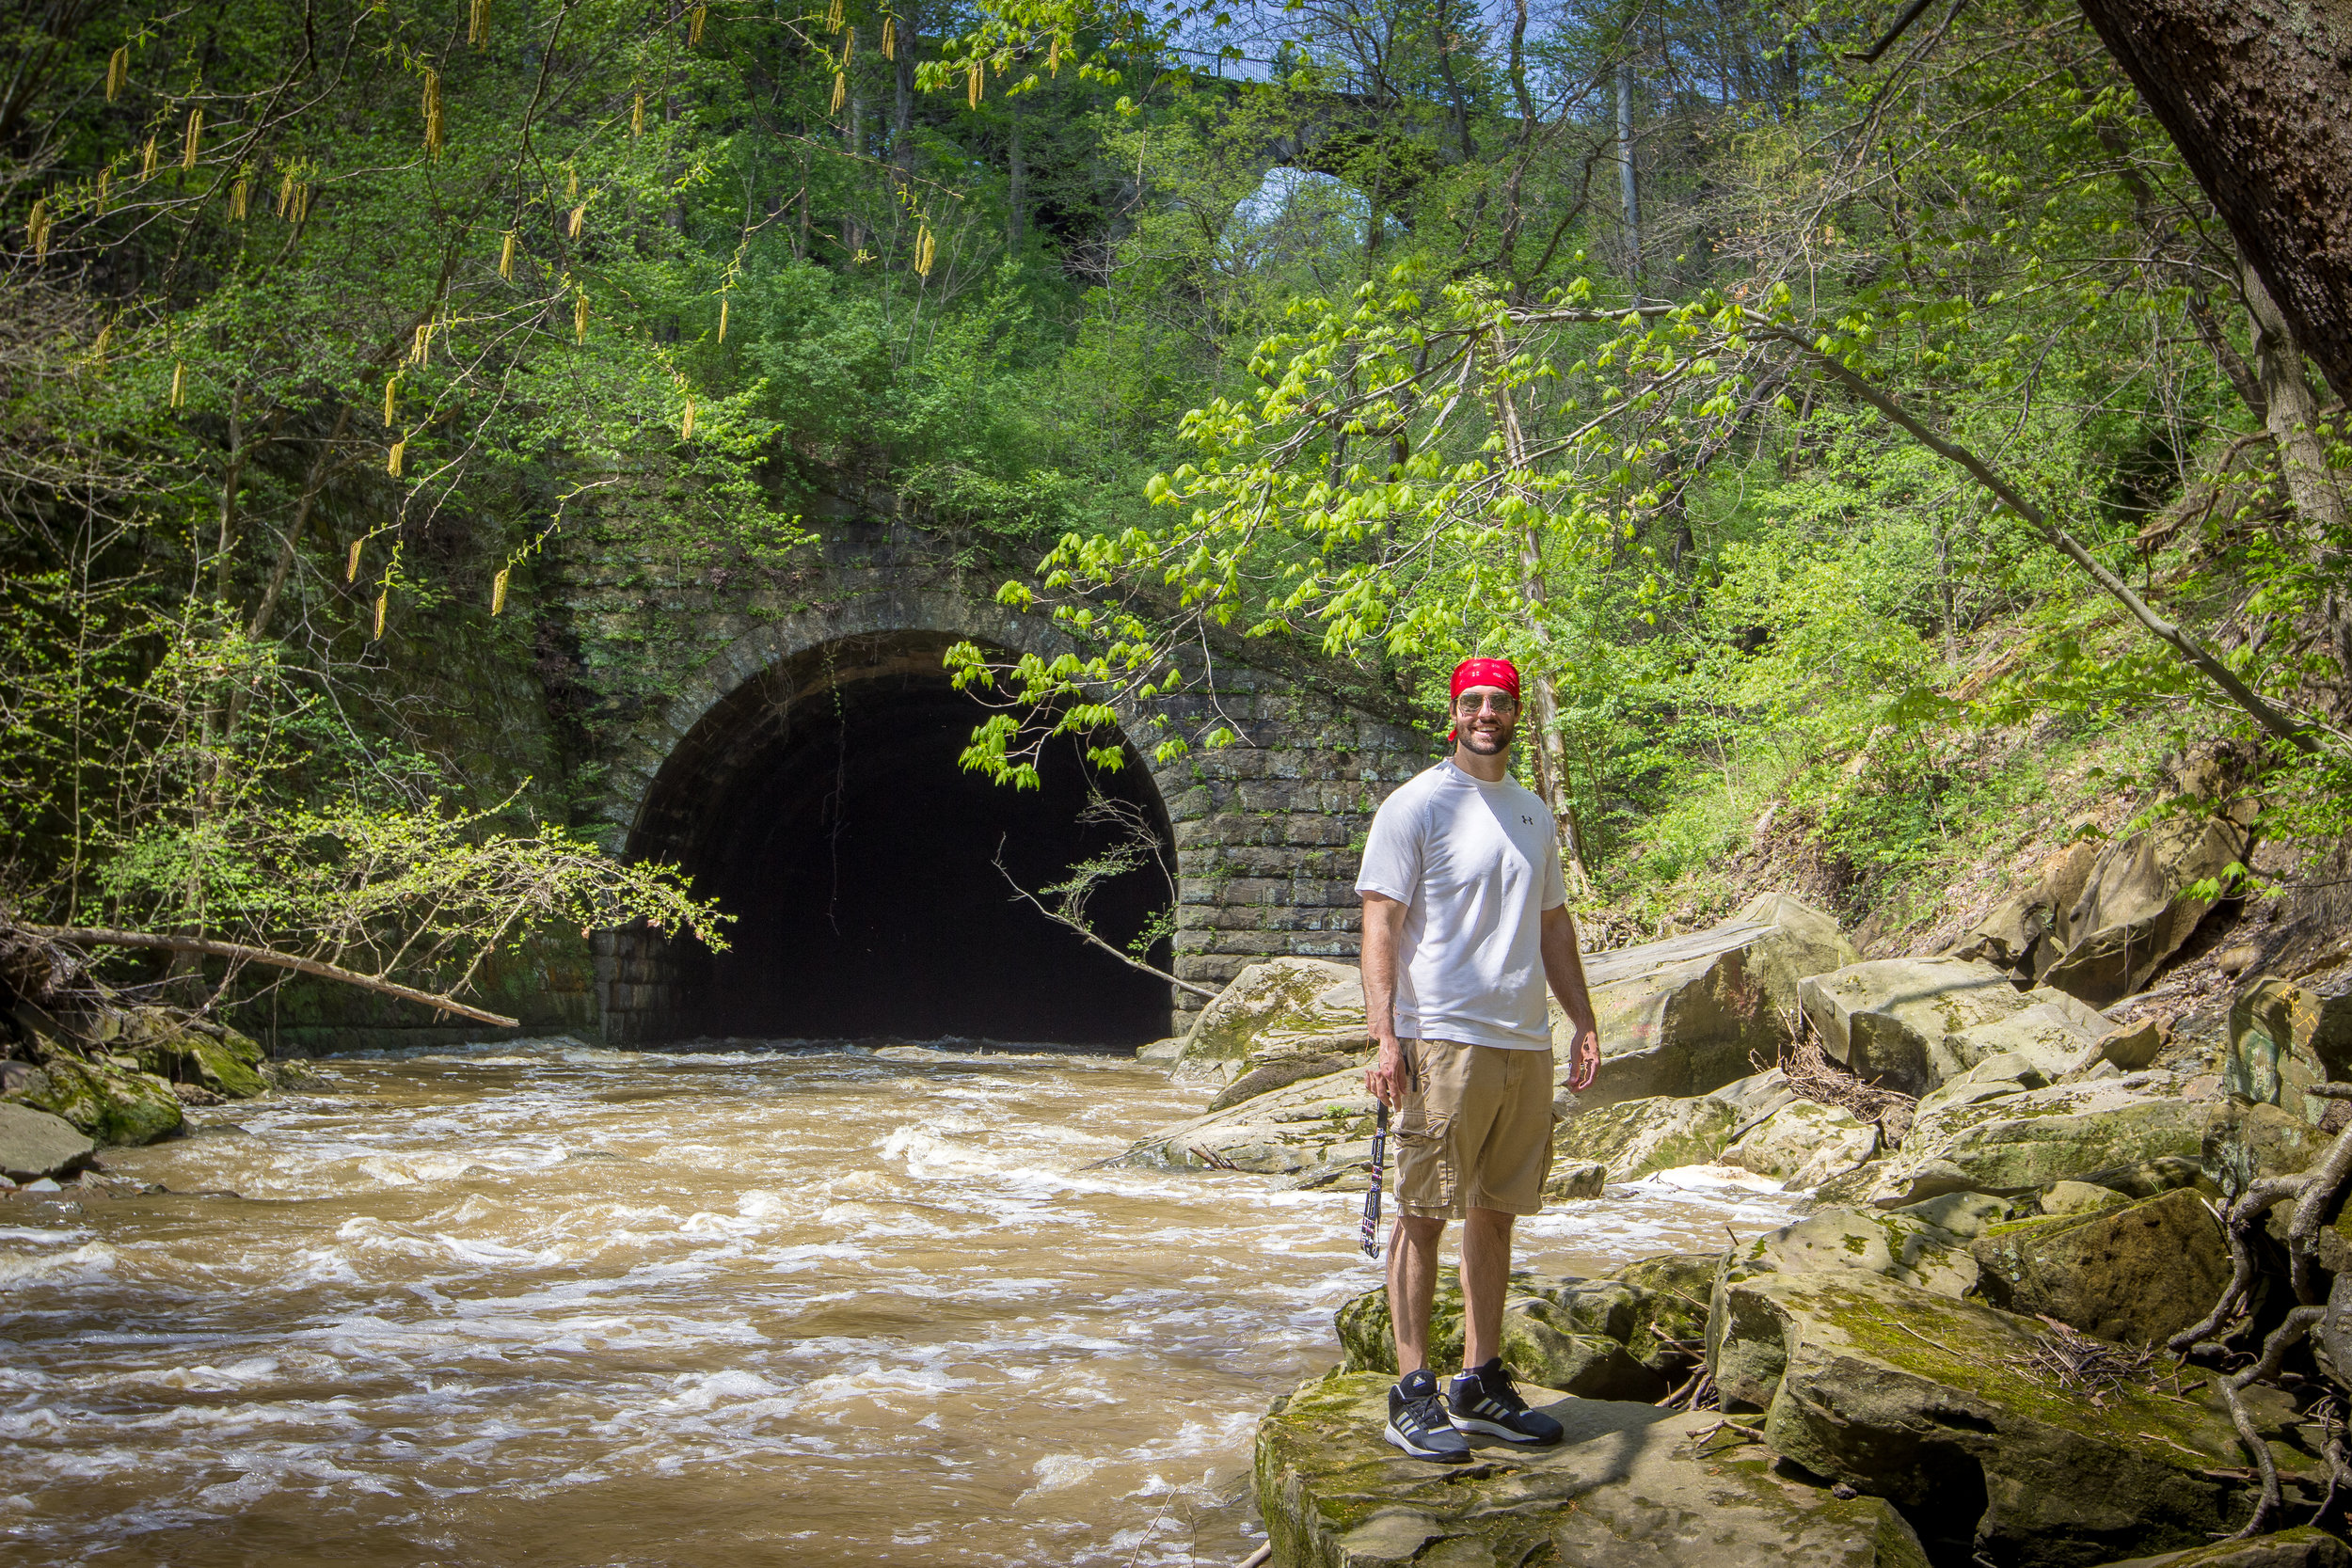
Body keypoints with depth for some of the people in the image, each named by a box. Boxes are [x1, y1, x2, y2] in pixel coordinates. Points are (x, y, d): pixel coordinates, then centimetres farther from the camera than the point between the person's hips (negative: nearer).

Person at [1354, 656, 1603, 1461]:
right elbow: (1380, 923, -8)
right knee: (1423, 1213, -3)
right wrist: (1385, 1036, -16)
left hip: (1526, 1041, 6)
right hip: (1441, 1039, -6)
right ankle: (1413, 1394, 2)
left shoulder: (1535, 815, 17)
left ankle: (1481, 1383, 19)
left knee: (1496, 1214, 10)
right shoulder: (1415, 806, -3)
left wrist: (1583, 1021, 16)